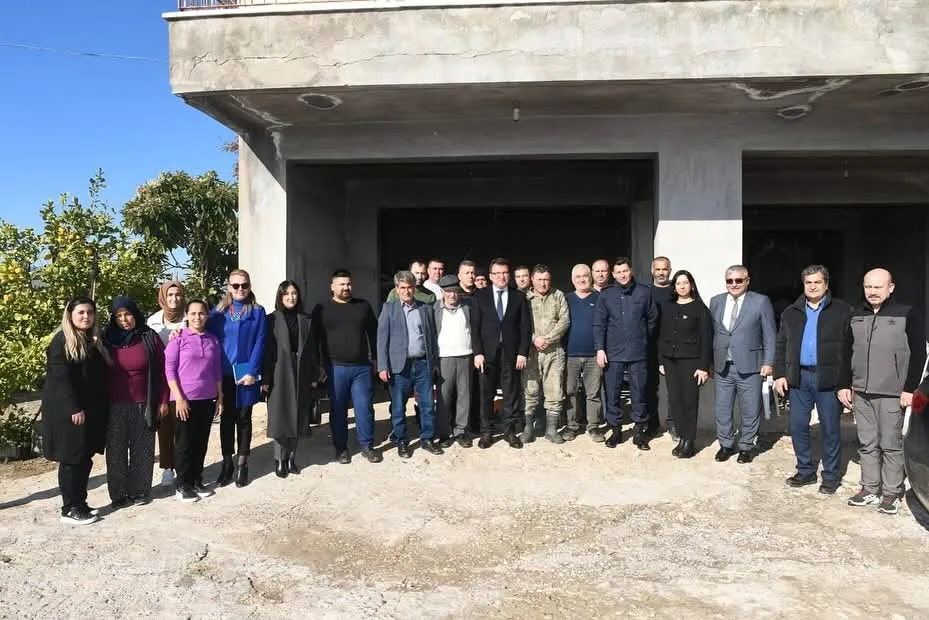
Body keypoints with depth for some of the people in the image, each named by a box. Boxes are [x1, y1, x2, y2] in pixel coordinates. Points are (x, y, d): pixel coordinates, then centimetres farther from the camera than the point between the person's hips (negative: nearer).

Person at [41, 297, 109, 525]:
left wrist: (101, 409, 5)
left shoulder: (95, 340, 13)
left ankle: (80, 503, 21)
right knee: (72, 459, -1)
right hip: (67, 411, -7)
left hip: (92, 410, 7)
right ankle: (69, 509, 8)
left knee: (85, 458, 11)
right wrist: (74, 409, -20)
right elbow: (60, 378, -17)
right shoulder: (61, 342, -10)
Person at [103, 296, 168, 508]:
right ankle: (118, 494, 15)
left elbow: (161, 371, 0)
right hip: (115, 405, 1)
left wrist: (163, 401, -2)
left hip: (144, 405, -1)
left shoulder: (150, 338, -2)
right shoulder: (107, 339, 2)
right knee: (116, 450, 5)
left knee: (142, 449, 7)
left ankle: (139, 491, 19)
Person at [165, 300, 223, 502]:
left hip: (207, 399, 4)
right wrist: (179, 398, -13)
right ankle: (182, 485, 15)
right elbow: (169, 369, -7)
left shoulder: (213, 340, 7)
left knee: (201, 442, 10)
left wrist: (220, 397, 10)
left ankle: (196, 481, 22)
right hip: (185, 399, -4)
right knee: (184, 443, 4)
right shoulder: (178, 338, -5)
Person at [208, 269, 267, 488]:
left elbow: (259, 344, -5)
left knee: (243, 419, 7)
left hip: (246, 374, -1)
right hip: (224, 375, 2)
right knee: (226, 419, 8)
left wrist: (252, 372, -12)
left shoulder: (257, 312, 1)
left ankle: (242, 464, 16)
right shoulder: (219, 312, 7)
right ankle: (227, 463, 18)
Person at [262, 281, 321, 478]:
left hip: (302, 375, 3)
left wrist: (314, 376, 3)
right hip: (280, 375, -3)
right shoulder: (272, 319, 0)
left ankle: (291, 457, 19)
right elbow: (266, 349, -4)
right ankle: (280, 459, 13)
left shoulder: (306, 320, 9)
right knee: (280, 417, 2)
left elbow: (313, 349, 7)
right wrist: (265, 379, -9)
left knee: (297, 417, 8)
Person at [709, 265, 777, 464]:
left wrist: (768, 363, -6)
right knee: (722, 410, 9)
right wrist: (710, 362, 8)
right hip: (722, 367, 3)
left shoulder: (761, 301, -2)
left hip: (749, 367, -3)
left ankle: (746, 446, 22)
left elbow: (769, 335, -1)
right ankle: (726, 445, 24)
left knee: (750, 411, 6)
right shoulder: (716, 302, 9)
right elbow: (712, 333, 11)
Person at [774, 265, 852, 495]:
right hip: (799, 377, 4)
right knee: (797, 426, 8)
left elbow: (849, 348, -6)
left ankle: (831, 476, 19)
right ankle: (806, 471, 23)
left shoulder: (842, 311, -2)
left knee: (830, 429, 5)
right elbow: (781, 346, 12)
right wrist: (779, 374, 3)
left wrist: (846, 383, -12)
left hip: (828, 379, -4)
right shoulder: (791, 312, 11)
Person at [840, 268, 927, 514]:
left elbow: (918, 354, -4)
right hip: (860, 393, 5)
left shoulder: (907, 315, -3)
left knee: (891, 445, 2)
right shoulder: (856, 316, 11)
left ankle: (891, 493, 13)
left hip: (891, 394, -4)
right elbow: (846, 352, 15)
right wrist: (844, 386, 11)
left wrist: (910, 388, -9)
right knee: (867, 445, 10)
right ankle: (870, 490, 19)